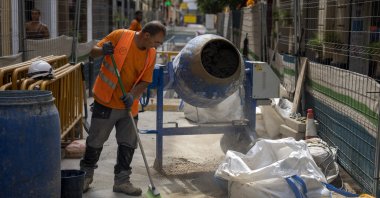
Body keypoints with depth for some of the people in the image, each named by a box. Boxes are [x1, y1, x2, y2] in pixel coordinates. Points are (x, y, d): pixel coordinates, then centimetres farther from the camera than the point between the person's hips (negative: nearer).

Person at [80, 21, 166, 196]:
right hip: (106, 102, -4)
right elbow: (94, 51, -4)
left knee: (128, 144, 8)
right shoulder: (120, 36, -12)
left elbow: (145, 81, 0)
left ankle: (122, 181, 23)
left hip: (128, 105, 4)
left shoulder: (151, 54, -1)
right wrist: (103, 51, -27)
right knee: (95, 141, 7)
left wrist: (132, 95, -18)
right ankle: (86, 175, 27)